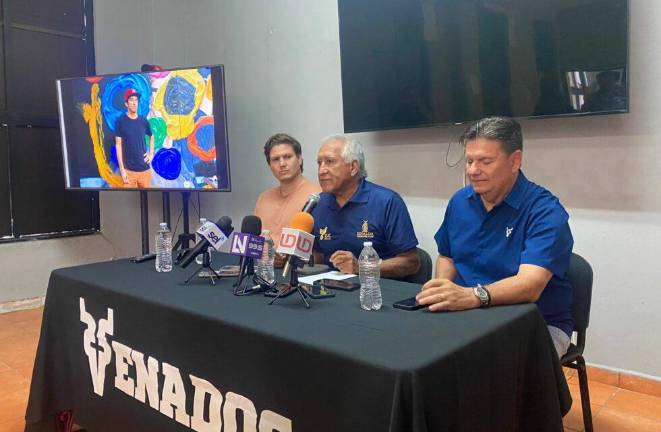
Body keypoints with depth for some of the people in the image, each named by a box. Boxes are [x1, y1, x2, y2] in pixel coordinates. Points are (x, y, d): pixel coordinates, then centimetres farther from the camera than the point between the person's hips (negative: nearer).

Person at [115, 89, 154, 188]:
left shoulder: (143, 121, 6)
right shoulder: (121, 121, -4)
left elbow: (151, 136, 25)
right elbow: (118, 145, -5)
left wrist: (151, 153, 12)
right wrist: (122, 169, -10)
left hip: (145, 168, 4)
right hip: (129, 170, -3)